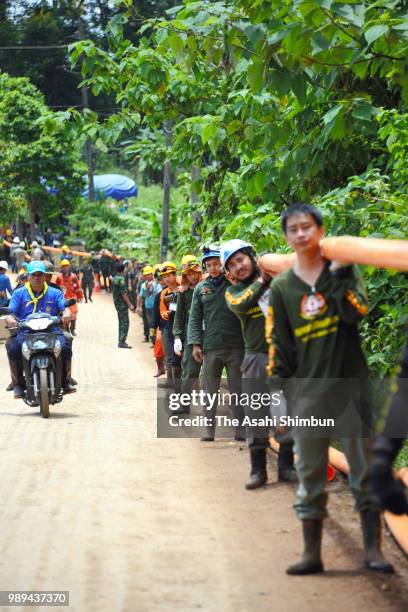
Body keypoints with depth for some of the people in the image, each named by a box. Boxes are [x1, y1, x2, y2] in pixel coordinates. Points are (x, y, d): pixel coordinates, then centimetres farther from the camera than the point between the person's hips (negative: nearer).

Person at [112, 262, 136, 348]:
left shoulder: (114, 279, 11)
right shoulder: (121, 279, -17)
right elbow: (123, 293, -20)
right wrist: (130, 305, -17)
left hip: (116, 302, 9)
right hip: (122, 303, -9)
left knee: (121, 322, 15)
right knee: (125, 322, -8)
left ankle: (121, 341, 18)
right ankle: (122, 342, -13)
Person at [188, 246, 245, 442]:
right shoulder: (201, 288, 9)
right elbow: (195, 318, 8)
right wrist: (195, 344, 1)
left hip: (235, 345, -2)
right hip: (210, 347, 2)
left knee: (237, 389, 4)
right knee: (210, 390, 6)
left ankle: (241, 430, 9)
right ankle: (209, 430, 13)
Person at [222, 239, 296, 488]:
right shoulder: (234, 291, 7)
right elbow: (240, 305, -15)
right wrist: (262, 281, -13)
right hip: (256, 357, 1)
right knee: (256, 415, 2)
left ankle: (286, 465, 15)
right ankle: (258, 470, 9)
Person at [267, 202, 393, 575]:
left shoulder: (344, 270, 3)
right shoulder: (282, 287, 7)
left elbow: (356, 311, -15)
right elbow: (279, 346, 7)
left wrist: (336, 275, -17)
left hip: (351, 385, -2)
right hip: (307, 391, 2)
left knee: (365, 469, 1)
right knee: (310, 474, 6)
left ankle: (373, 550, 6)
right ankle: (312, 554, 12)